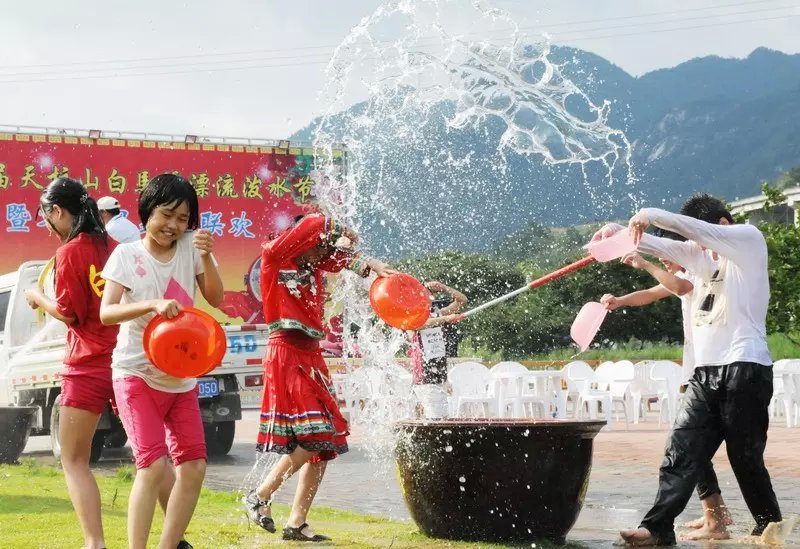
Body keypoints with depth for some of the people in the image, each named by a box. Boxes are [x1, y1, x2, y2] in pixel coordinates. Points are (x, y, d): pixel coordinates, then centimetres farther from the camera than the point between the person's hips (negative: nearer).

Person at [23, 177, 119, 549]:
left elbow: (69, 313, -9)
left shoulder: (69, 252, -9)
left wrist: (38, 298, 7)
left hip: (88, 365, -6)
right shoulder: (111, 247, 9)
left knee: (74, 460, 2)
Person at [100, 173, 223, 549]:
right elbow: (106, 312, -16)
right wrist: (152, 304, -32)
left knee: (193, 468, 3)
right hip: (137, 373, -5)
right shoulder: (127, 255, -6)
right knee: (153, 465, -17)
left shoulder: (190, 248, 3)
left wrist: (206, 257, -17)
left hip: (182, 376, 5)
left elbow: (215, 299, -2)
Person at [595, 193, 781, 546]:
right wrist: (618, 233, -5)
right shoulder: (700, 253, 19)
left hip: (745, 368, -7)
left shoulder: (749, 239, -2)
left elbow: (695, 228, -17)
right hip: (706, 371, 7)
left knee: (746, 458, 0)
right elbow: (661, 246, 12)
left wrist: (651, 215, -12)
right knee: (681, 452, -2)